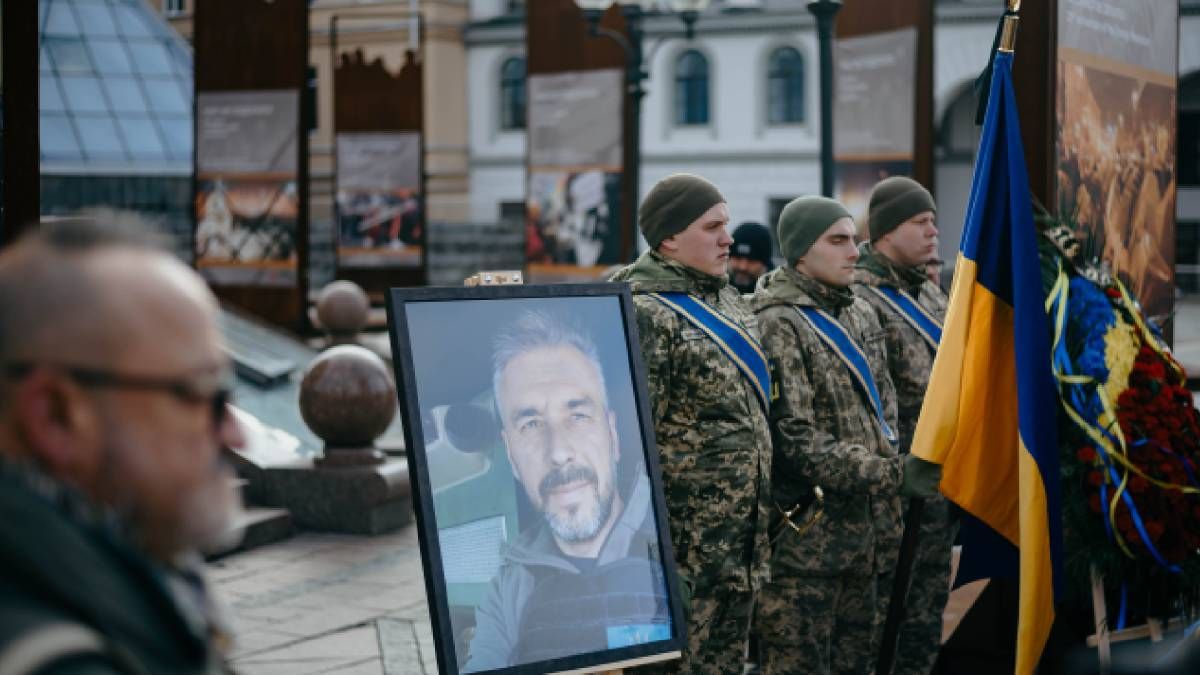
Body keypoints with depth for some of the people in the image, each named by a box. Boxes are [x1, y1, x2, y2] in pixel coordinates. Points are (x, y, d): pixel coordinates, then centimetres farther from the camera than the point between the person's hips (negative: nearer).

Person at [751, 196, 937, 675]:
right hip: (806, 532, -8)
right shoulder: (777, 325, -13)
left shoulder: (861, 315, 14)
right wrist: (877, 471, -15)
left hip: (863, 527, 8)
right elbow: (794, 437, -18)